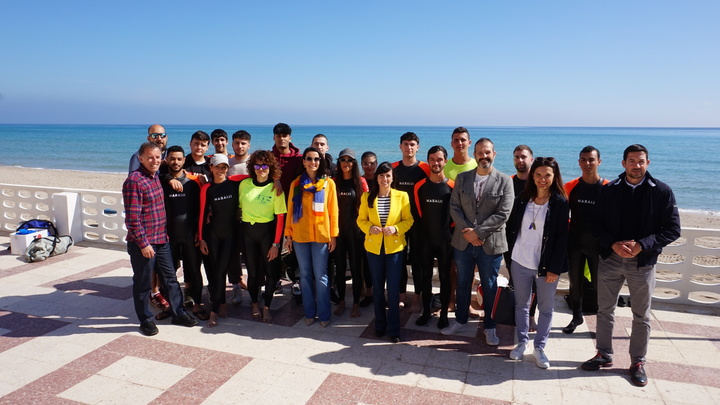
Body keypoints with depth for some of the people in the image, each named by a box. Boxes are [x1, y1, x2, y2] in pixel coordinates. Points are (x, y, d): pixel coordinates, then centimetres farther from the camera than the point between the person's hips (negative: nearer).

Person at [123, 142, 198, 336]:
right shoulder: (134, 180, -16)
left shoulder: (156, 177, 9)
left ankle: (178, 314, 27)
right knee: (143, 283, 8)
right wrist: (143, 243, -19)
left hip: (161, 240, 8)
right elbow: (132, 218, -19)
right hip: (143, 243, -8)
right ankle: (145, 320, 23)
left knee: (170, 278, 15)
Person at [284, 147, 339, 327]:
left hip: (321, 235, -2)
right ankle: (309, 313, 21)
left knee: (321, 276, 1)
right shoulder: (296, 183, 7)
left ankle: (324, 315, 13)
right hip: (300, 236, 2)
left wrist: (333, 235, -2)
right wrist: (288, 234, 3)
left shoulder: (328, 183, 2)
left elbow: (333, 211, 1)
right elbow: (290, 210, 7)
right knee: (305, 275, 9)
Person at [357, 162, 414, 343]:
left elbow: (408, 220, -1)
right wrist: (370, 228, -16)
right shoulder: (367, 197, 0)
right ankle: (380, 325, 29)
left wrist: (395, 229, -18)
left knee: (393, 289, 2)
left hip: (395, 247, -2)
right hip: (374, 247, 2)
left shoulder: (402, 196, -3)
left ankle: (393, 329, 15)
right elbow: (361, 219, 4)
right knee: (377, 288, 13)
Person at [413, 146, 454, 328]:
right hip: (426, 239, 2)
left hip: (445, 239, -2)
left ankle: (444, 314, 20)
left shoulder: (452, 186, -7)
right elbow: (418, 212, 7)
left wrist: (449, 230, -1)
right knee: (426, 275, 9)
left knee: (445, 276, 8)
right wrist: (423, 230, 6)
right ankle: (426, 311, 22)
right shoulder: (420, 186, -1)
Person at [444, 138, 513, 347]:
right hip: (463, 242, 3)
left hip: (490, 244, -2)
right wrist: (468, 232, -13)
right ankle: (460, 320, 34)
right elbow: (454, 207, -1)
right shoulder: (462, 178, 2)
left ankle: (489, 327, 29)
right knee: (462, 284, 16)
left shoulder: (505, 181, -6)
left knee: (489, 287, 11)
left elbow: (503, 213, -13)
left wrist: (478, 231, -17)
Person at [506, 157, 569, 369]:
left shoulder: (560, 203, -6)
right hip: (520, 262, 3)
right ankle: (521, 342, 29)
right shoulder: (522, 199, 2)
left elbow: (562, 237, -8)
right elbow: (511, 228, 8)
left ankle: (540, 347, 24)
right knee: (521, 304, 13)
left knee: (546, 308, 9)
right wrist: (510, 254, 3)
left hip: (546, 265, -2)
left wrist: (554, 268, -11)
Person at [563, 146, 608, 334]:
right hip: (574, 242, 3)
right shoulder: (570, 187, 0)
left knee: (599, 283, 6)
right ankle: (576, 316, 28)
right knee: (575, 281, 12)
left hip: (597, 244, -2)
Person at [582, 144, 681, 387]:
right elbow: (597, 224, 1)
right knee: (605, 310, 12)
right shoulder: (609, 190, -1)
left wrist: (642, 245, -19)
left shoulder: (662, 192, -5)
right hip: (610, 259, 2)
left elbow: (672, 229, -6)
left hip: (642, 263, -1)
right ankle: (604, 355, 28)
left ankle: (638, 362, 28)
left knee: (641, 316, 11)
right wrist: (613, 244, -16)